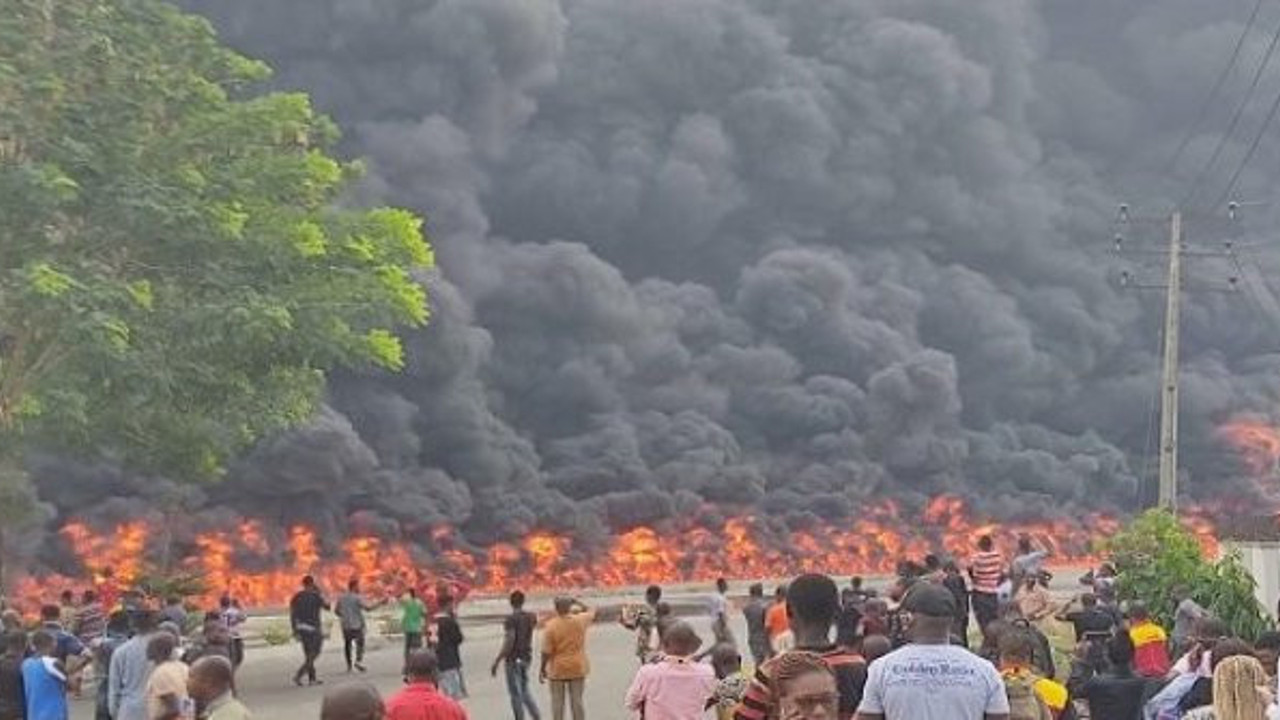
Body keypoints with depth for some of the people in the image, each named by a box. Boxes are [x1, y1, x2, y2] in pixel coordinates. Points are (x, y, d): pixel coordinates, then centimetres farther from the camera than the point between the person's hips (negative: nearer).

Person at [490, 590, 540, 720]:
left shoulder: (511, 619, -17)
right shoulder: (531, 617, 3)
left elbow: (509, 642, -21)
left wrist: (496, 662, -18)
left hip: (513, 659, -7)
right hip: (526, 657, 7)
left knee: (515, 693, 2)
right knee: (524, 691, 18)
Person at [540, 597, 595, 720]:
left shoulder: (550, 626, -14)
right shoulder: (579, 621, -6)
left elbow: (546, 652, -12)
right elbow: (591, 612, 17)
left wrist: (542, 669, -2)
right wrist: (576, 603, 21)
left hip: (558, 669, -2)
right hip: (577, 668, 2)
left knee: (557, 702, 7)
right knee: (577, 701, 7)